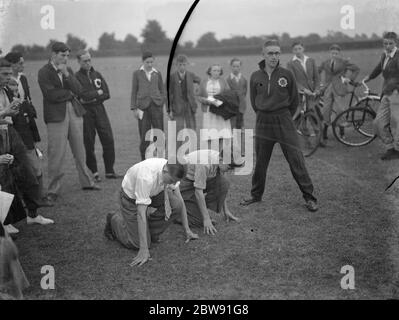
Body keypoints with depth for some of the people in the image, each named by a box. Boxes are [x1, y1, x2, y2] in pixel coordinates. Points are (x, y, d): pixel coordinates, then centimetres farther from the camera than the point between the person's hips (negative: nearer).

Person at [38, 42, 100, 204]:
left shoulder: (68, 70, 12)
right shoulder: (44, 72, -6)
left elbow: (78, 90, 0)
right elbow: (51, 95, -16)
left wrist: (66, 74, -13)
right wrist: (70, 93, -4)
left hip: (74, 112, 6)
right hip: (57, 116, -6)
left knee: (79, 150, 14)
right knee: (57, 155, -4)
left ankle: (86, 182, 28)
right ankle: (53, 190, 7)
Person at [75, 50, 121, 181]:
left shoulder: (97, 74, 12)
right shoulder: (76, 77, -2)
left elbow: (107, 94, 6)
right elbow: (83, 95, -15)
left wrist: (92, 98, -5)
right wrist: (98, 93, -3)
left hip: (99, 109, 4)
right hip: (85, 112, -4)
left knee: (108, 140, -1)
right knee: (89, 144, 0)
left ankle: (109, 171, 8)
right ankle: (94, 173, 11)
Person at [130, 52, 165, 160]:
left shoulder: (157, 74, 12)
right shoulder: (137, 73, 7)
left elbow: (162, 90, 16)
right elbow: (134, 91, 7)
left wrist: (162, 103, 2)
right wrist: (134, 108, 1)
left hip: (156, 106, 2)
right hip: (143, 106, -1)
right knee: (144, 135, -1)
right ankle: (144, 160, 8)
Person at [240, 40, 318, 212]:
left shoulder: (287, 75, -4)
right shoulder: (255, 77, 0)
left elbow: (294, 100, 6)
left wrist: (285, 118, 10)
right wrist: (263, 115, 12)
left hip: (284, 119, -2)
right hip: (262, 122, 2)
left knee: (296, 159, -4)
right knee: (260, 161, 10)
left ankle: (309, 197, 3)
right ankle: (256, 195, 26)